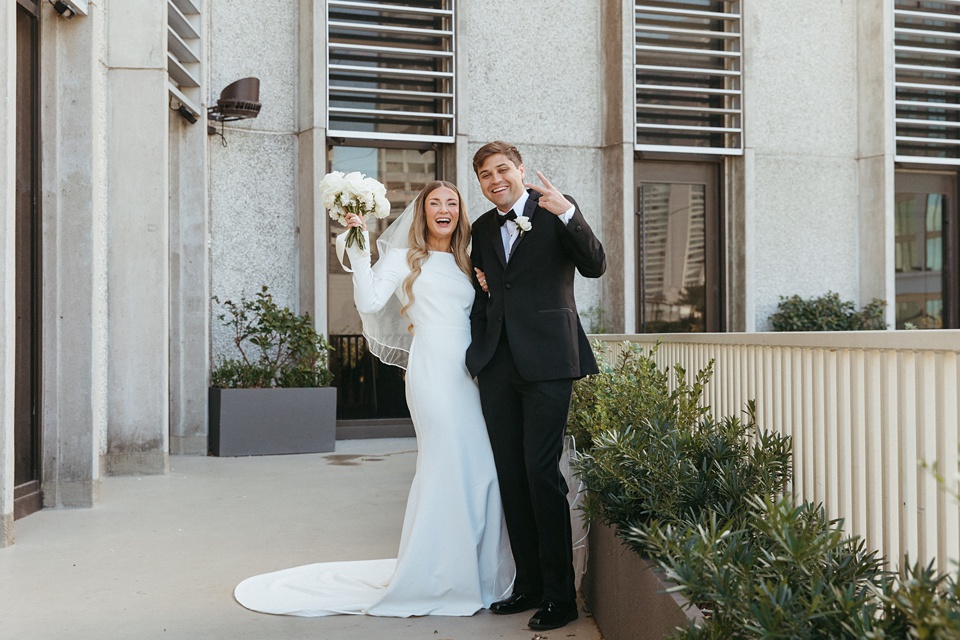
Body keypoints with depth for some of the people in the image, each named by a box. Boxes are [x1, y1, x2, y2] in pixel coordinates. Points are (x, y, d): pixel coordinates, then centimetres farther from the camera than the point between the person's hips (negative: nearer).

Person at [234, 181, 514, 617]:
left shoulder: (465, 264, 21)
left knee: (482, 468, 3)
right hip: (434, 371, -6)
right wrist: (359, 248, -11)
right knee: (448, 464, -8)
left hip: (470, 372, 6)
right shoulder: (403, 258, 5)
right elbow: (370, 302, -9)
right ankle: (438, 579, 7)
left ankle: (476, 574, 18)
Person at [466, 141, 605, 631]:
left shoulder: (556, 210, 1)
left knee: (541, 471, -8)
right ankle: (529, 583, 22)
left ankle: (560, 594, 4)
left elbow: (595, 266, -12)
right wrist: (481, 283, 6)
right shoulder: (482, 228, 17)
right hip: (497, 364, 6)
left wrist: (568, 213, -24)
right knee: (511, 475, 9)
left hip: (546, 359, -6)